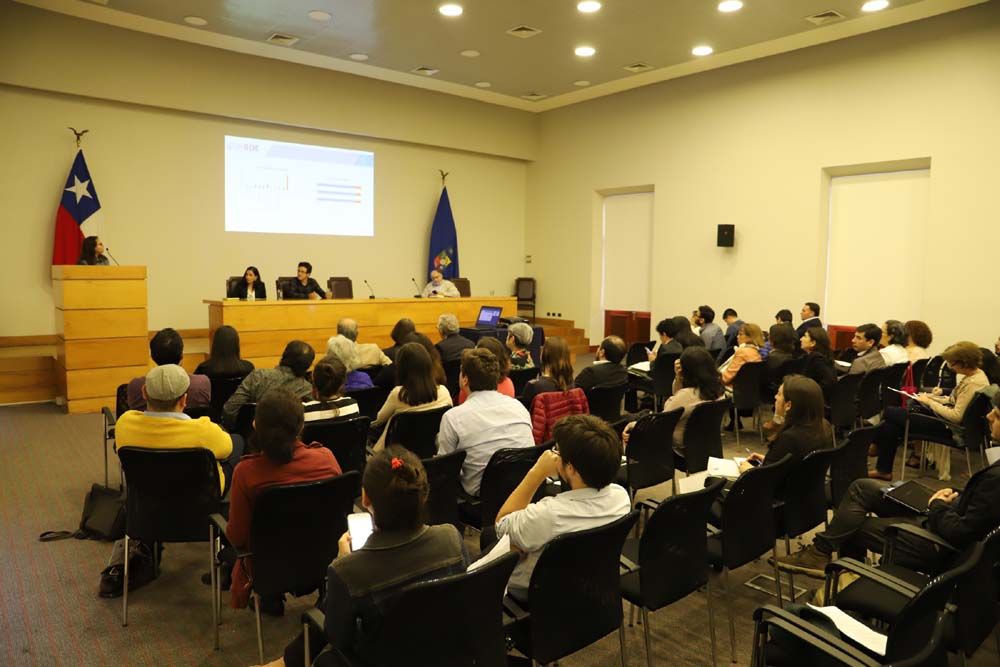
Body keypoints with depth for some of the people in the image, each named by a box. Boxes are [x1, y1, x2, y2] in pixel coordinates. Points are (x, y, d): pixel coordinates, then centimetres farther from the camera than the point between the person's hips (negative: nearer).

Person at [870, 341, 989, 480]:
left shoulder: (973, 383, -24)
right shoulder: (975, 373, 6)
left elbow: (956, 416, -27)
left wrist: (929, 401, -16)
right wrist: (930, 397, 4)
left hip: (948, 426, -10)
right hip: (946, 417, 10)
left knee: (889, 412, -5)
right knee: (890, 425, 4)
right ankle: (883, 469, 11)